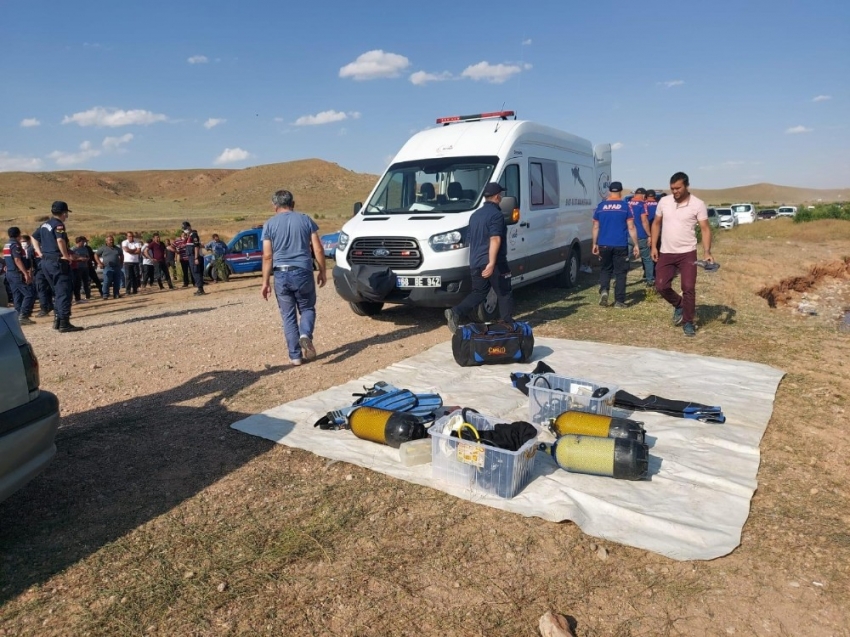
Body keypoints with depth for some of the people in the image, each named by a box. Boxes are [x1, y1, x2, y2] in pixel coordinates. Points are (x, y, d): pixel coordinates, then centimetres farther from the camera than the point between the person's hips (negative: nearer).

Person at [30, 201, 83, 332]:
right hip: (58, 262, -9)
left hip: (46, 261, 9)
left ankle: (57, 320, 21)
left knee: (57, 292, 18)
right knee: (64, 292, -6)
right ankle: (64, 323, -7)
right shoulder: (58, 225, -13)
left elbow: (34, 237, 25)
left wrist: (40, 253, 18)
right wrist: (66, 256, -19)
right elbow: (60, 240, -30)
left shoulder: (44, 224, 16)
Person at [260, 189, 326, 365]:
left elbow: (267, 256, -2)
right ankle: (305, 335, -12)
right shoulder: (305, 219, 5)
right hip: (303, 272, 0)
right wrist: (322, 271, 11)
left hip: (281, 274, 0)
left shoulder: (269, 224, 3)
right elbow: (318, 249, 1)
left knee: (288, 316, 9)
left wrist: (265, 281, 3)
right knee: (307, 309, 17)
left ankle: (295, 355, 9)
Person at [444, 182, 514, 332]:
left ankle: (455, 312, -7)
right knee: (504, 293, 7)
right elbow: (495, 240, -22)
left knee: (478, 293, 12)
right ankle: (507, 322, 14)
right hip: (494, 263, -7)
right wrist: (491, 263, -30)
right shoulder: (496, 214, -11)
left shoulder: (475, 215, 16)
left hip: (475, 263, 7)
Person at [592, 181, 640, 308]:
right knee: (620, 272, 6)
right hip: (620, 245, -2)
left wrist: (595, 243, 15)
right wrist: (636, 245, 2)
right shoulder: (625, 206, -1)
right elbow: (631, 228, -3)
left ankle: (603, 291, -6)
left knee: (605, 270, 17)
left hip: (604, 245, 2)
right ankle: (619, 301, 6)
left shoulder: (600, 206, 5)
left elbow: (596, 227, 7)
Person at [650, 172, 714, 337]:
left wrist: (707, 252, -20)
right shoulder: (664, 202, 2)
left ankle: (688, 322, 11)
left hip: (687, 253, -3)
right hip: (666, 253, 3)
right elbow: (656, 224, 11)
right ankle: (679, 305, 29)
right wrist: (654, 246, 3)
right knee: (661, 286, 0)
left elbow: (705, 229, -8)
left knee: (689, 288, -5)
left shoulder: (698, 204, -7)